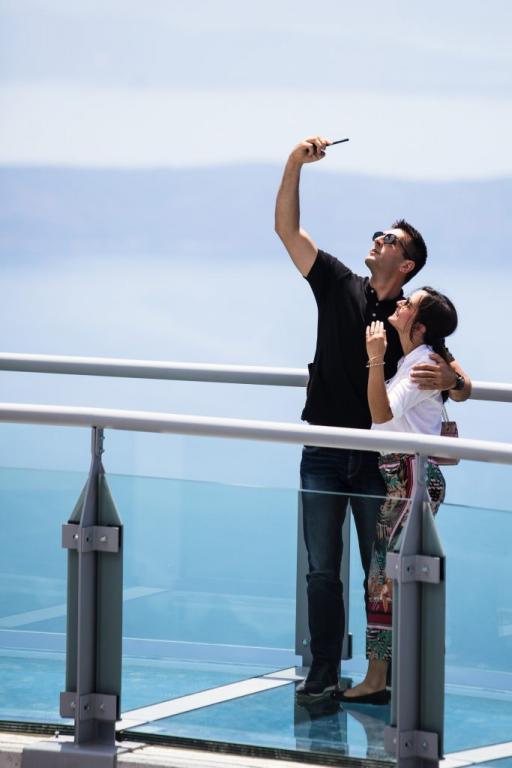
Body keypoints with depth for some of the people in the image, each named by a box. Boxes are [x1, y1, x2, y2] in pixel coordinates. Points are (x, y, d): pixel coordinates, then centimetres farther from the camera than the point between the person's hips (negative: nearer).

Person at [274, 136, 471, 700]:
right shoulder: (339, 287, 5)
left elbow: (463, 387, -4)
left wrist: (450, 380, -29)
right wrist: (295, 164, -9)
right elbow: (287, 228, 1)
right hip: (324, 455, 2)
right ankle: (323, 672, 6)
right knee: (323, 570, 2)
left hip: (377, 458, -2)